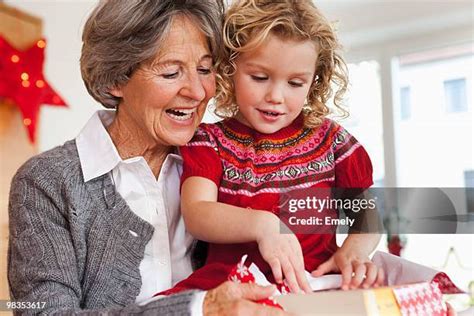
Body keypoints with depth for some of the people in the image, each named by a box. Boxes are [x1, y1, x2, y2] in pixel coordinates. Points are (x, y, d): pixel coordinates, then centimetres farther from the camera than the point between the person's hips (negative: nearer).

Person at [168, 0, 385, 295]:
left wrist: (353, 251, -10)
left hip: (318, 282, 2)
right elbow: (196, 214, -13)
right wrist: (262, 224, -32)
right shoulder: (209, 141, 3)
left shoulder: (328, 138, 8)